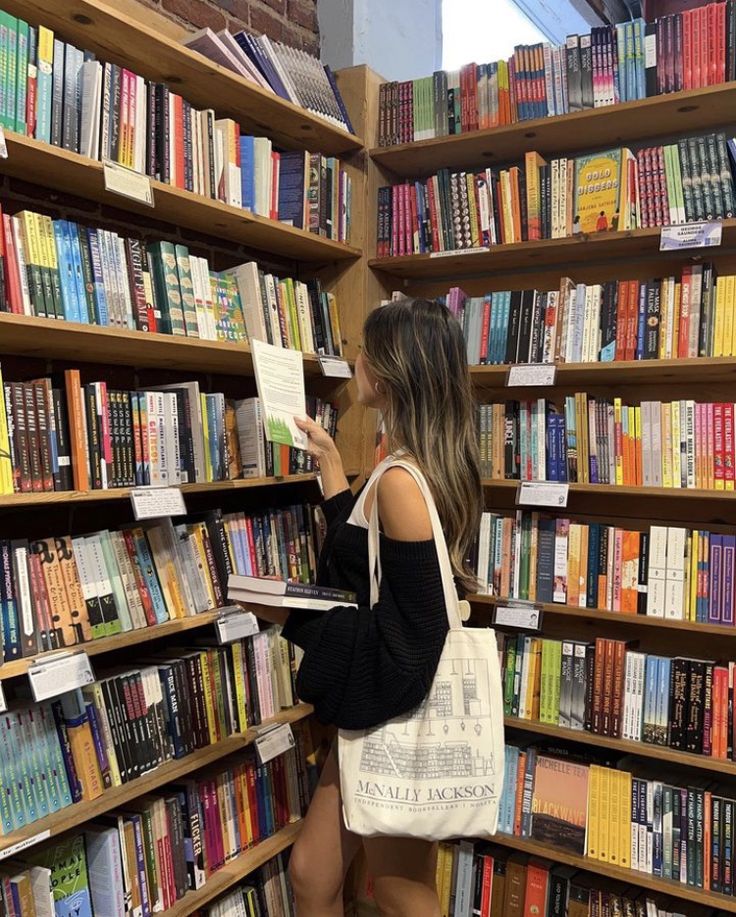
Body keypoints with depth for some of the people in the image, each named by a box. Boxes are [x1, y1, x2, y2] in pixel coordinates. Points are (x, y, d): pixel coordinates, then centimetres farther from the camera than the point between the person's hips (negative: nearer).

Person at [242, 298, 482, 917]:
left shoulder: (401, 481, -25)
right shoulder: (430, 465, 4)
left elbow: (408, 640, -25)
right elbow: (365, 554, 16)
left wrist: (290, 615, -18)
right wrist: (329, 461, 22)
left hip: (399, 716, -9)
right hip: (383, 708, 9)